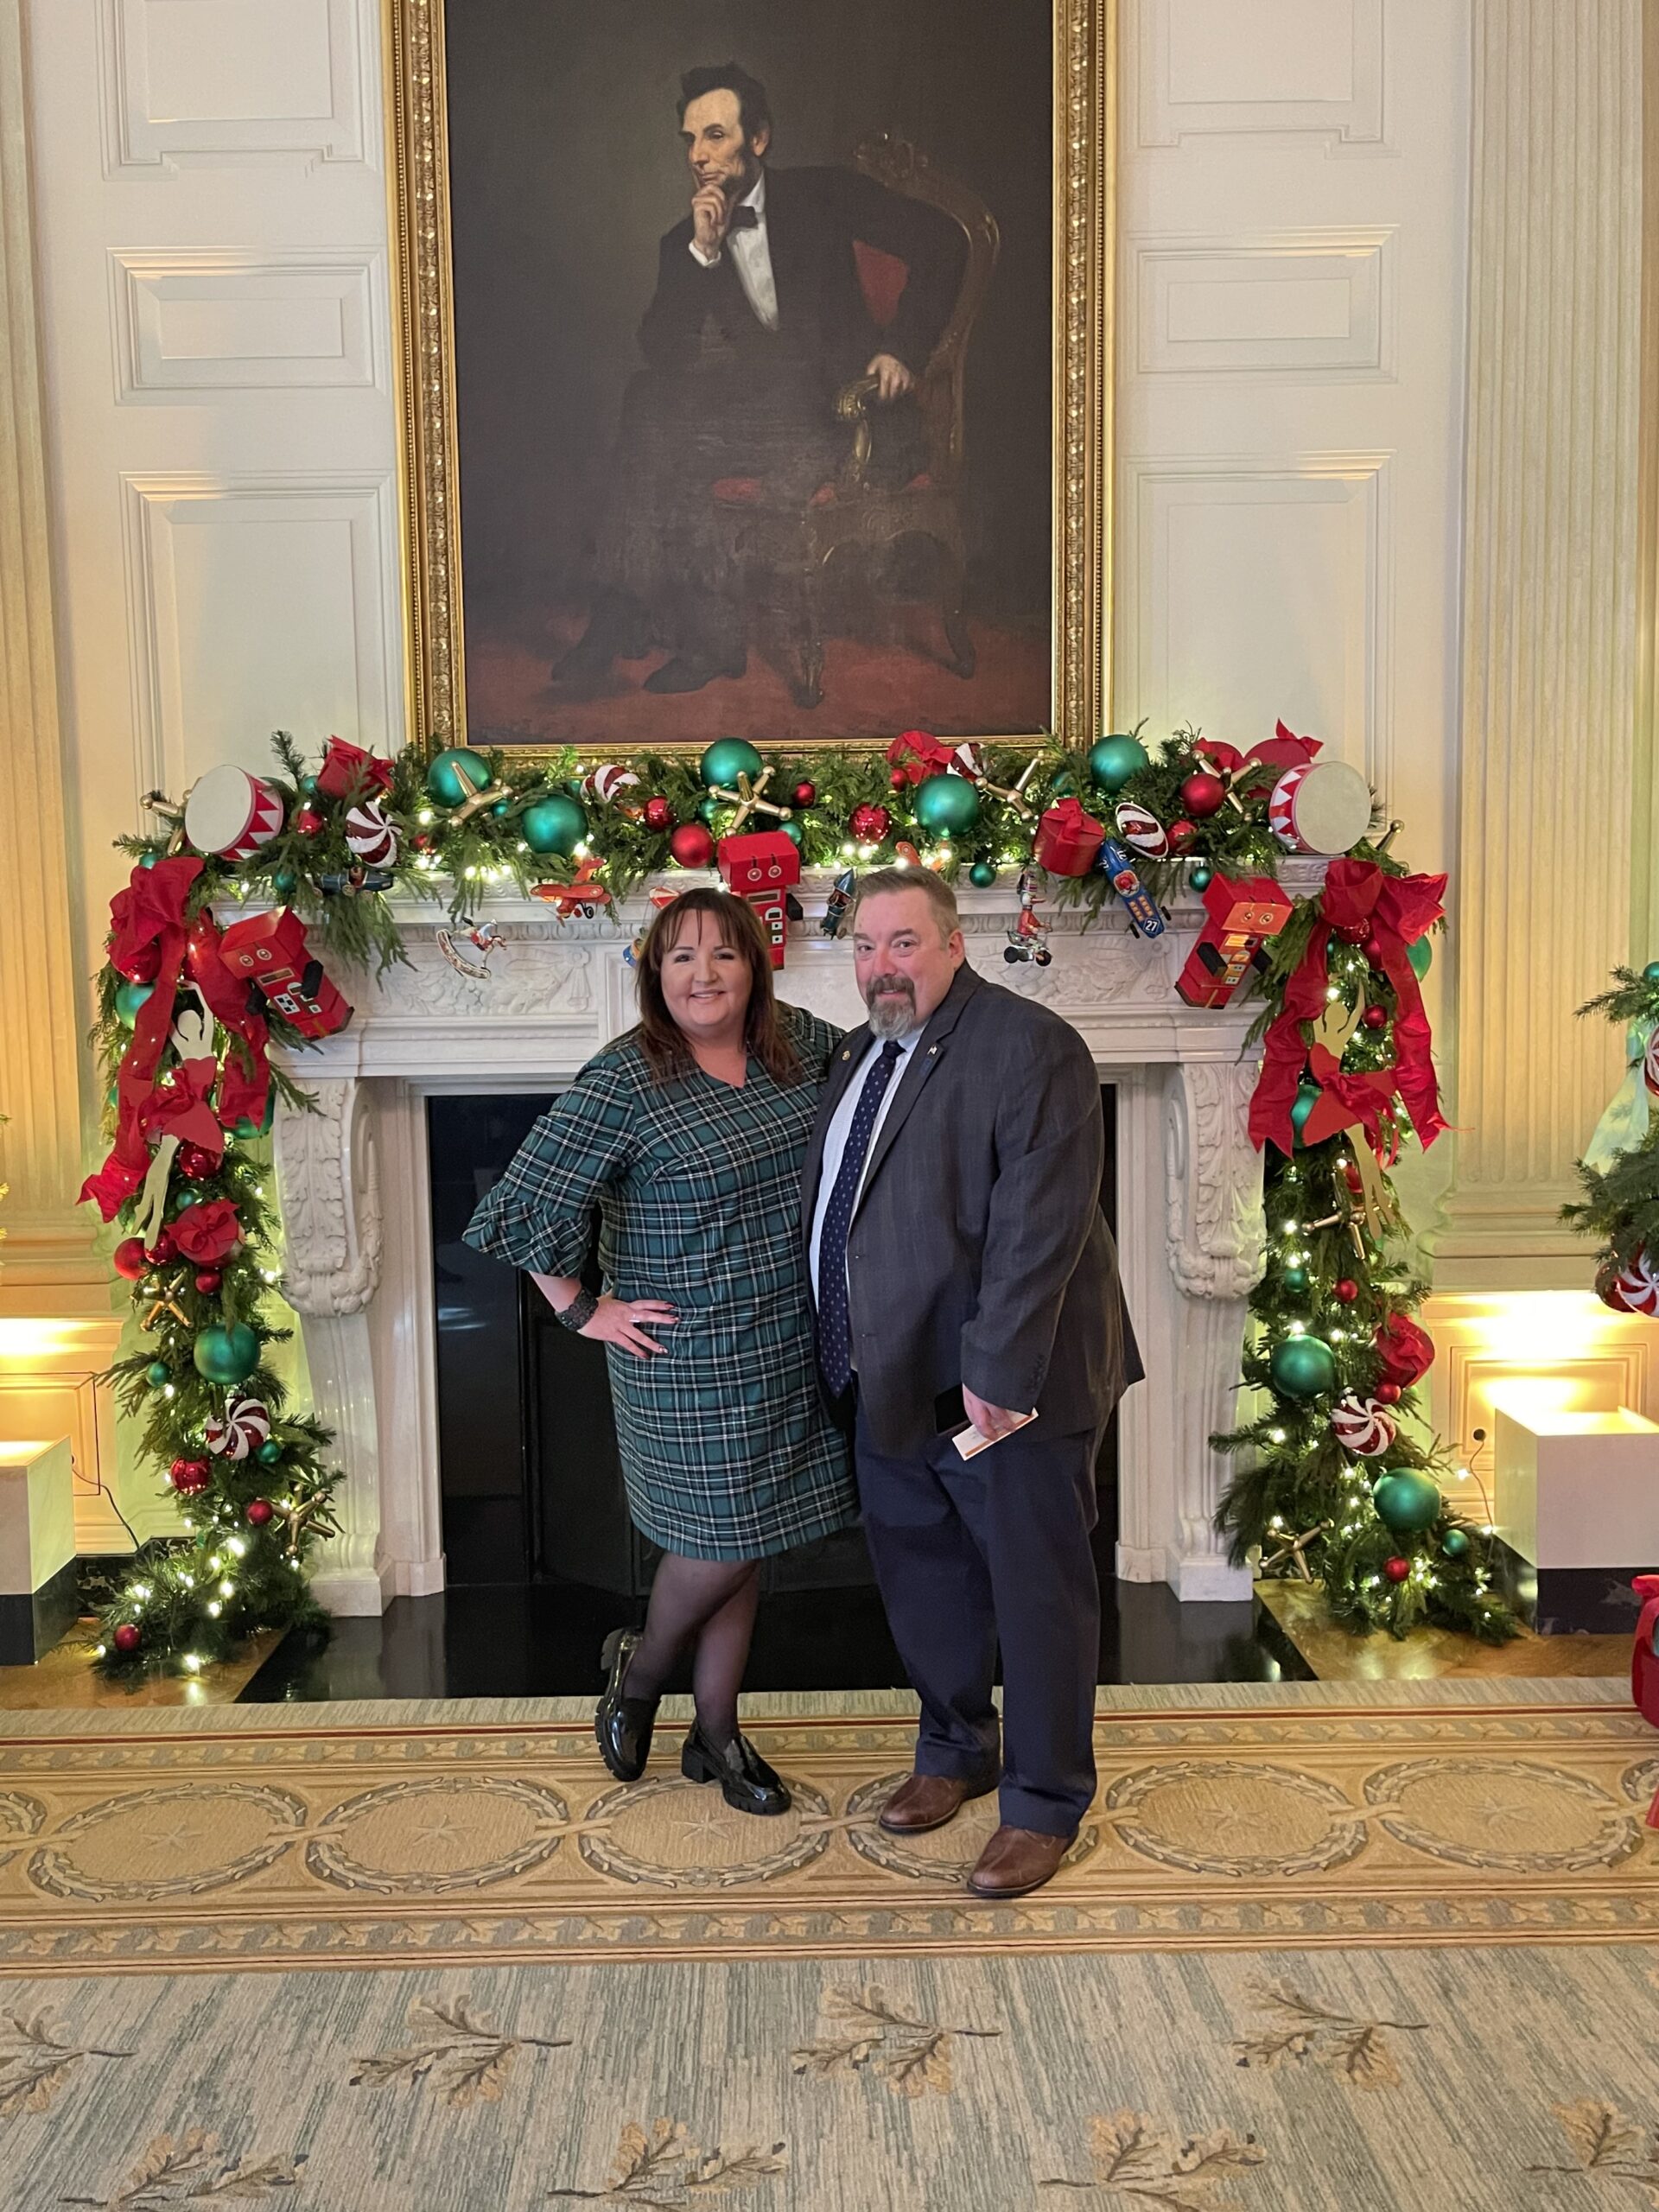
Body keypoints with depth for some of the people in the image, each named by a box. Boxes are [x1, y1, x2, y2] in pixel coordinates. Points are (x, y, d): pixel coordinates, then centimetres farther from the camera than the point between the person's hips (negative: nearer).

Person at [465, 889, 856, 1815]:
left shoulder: (800, 1042, 2)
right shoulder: (623, 1080, -16)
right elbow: (525, 1206, -15)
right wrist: (586, 1311, -12)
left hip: (791, 1348, 6)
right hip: (691, 1358, -6)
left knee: (749, 1536, 14)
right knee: (724, 1536, 2)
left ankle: (718, 1731, 31)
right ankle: (638, 1671, 33)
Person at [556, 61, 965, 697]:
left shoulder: (821, 196, 6)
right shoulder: (683, 243, 15)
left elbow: (940, 241, 0)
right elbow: (659, 351, 2)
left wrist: (902, 349, -10)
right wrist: (702, 251, -7)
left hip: (834, 400, -5)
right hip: (749, 402, 5)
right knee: (650, 402, -25)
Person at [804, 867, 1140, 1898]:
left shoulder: (1032, 1047, -14)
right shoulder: (861, 1055, 12)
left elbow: (1038, 1224, -21)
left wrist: (998, 1371, -25)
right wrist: (851, 1357, 13)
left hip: (1007, 1383, -8)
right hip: (892, 1378, 8)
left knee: (1037, 1590, 6)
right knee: (921, 1577, 19)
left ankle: (1046, 1804, 22)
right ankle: (958, 1751, 40)